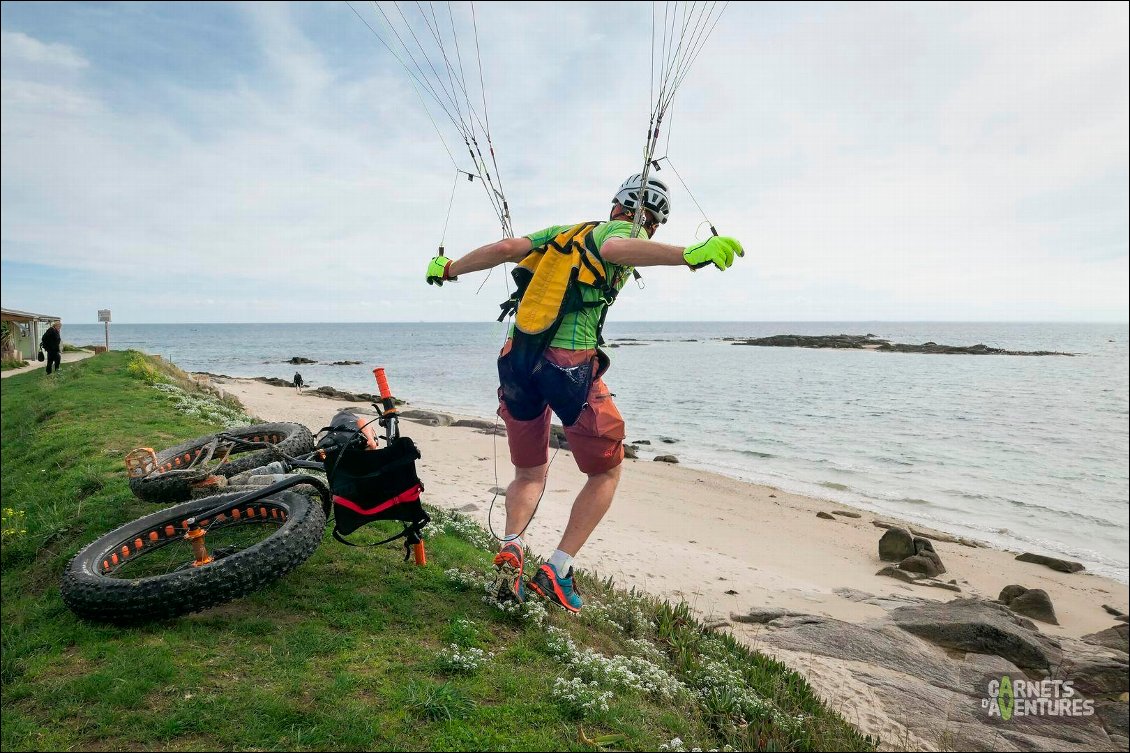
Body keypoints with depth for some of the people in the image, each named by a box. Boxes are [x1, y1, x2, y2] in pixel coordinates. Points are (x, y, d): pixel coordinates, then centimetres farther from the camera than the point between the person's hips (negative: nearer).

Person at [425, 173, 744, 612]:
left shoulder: (562, 233, 21)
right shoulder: (622, 233, 5)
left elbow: (504, 249, 12)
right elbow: (614, 249, -20)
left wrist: (448, 270, 27)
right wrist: (690, 254, -33)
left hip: (515, 360, 6)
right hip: (570, 366, -6)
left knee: (530, 474, 23)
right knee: (606, 473, 14)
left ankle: (511, 548, -1)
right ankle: (557, 571, 5)